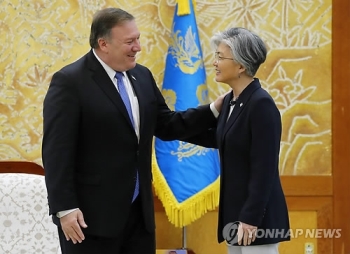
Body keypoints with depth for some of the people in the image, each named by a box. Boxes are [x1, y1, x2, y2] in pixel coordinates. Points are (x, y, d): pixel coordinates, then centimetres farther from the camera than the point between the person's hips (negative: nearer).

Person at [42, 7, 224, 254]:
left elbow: (167, 126, 17)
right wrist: (65, 209, -20)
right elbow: (57, 151, -15)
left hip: (139, 210, 7)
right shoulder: (70, 82, -12)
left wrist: (214, 110, 5)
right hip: (91, 213, -7)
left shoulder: (142, 76, 10)